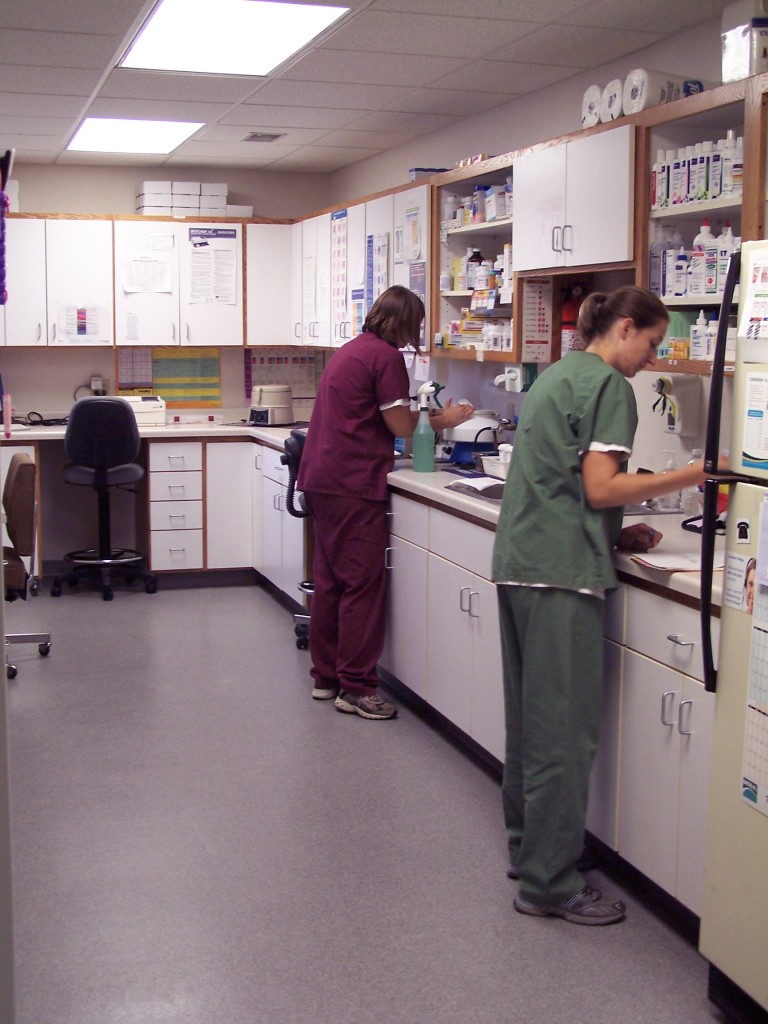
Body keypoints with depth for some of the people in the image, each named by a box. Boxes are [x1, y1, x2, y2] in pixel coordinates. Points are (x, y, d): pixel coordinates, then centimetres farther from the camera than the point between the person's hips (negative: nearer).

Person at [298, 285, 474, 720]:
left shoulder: (350, 350, 19)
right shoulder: (386, 357, -10)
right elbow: (402, 427, -8)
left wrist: (424, 415, 19)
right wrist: (443, 421, 7)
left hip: (320, 479, 10)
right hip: (354, 485, -10)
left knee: (330, 581, 14)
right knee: (363, 586, -4)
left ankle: (326, 677, 21)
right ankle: (356, 687, 1)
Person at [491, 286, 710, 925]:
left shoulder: (557, 375, 20)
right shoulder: (609, 385, -8)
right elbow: (600, 487, -16)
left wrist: (617, 534, 15)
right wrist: (689, 476, -11)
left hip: (518, 562, 10)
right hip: (561, 572, -10)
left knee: (529, 719, 17)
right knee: (564, 729, -3)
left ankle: (527, 847, 28)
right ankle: (551, 883, 3)